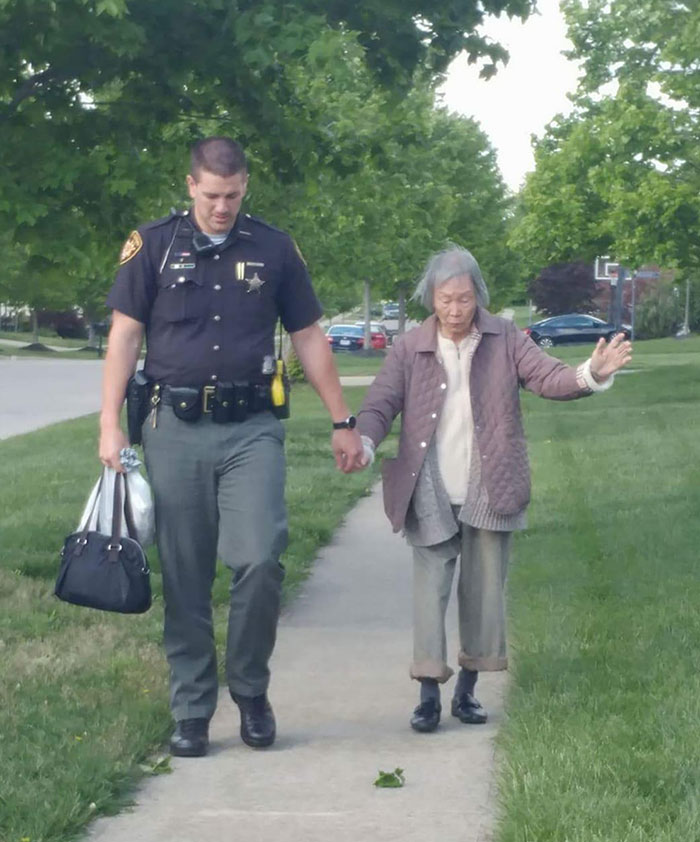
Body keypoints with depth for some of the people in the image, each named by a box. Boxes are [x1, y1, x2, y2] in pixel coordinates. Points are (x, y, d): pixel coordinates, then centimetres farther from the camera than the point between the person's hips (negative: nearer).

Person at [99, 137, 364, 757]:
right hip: (176, 430, 0)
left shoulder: (274, 249, 7)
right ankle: (191, 712, 14)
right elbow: (125, 335, 3)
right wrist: (110, 424, -6)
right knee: (184, 579, 3)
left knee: (260, 560, -14)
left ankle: (251, 690, 8)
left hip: (252, 430, 0)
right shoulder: (153, 245, 4)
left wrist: (343, 423, 11)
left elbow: (309, 338, 12)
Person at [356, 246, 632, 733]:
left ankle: (468, 690, 20)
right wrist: (364, 440, -25)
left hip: (489, 491, 1)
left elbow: (547, 376, -9)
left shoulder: (505, 341, 2)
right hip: (431, 494, -1)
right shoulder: (410, 349, 1)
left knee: (484, 591, 8)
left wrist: (591, 374, -30)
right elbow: (381, 403, -4)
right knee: (430, 590, -2)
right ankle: (429, 694, 3)